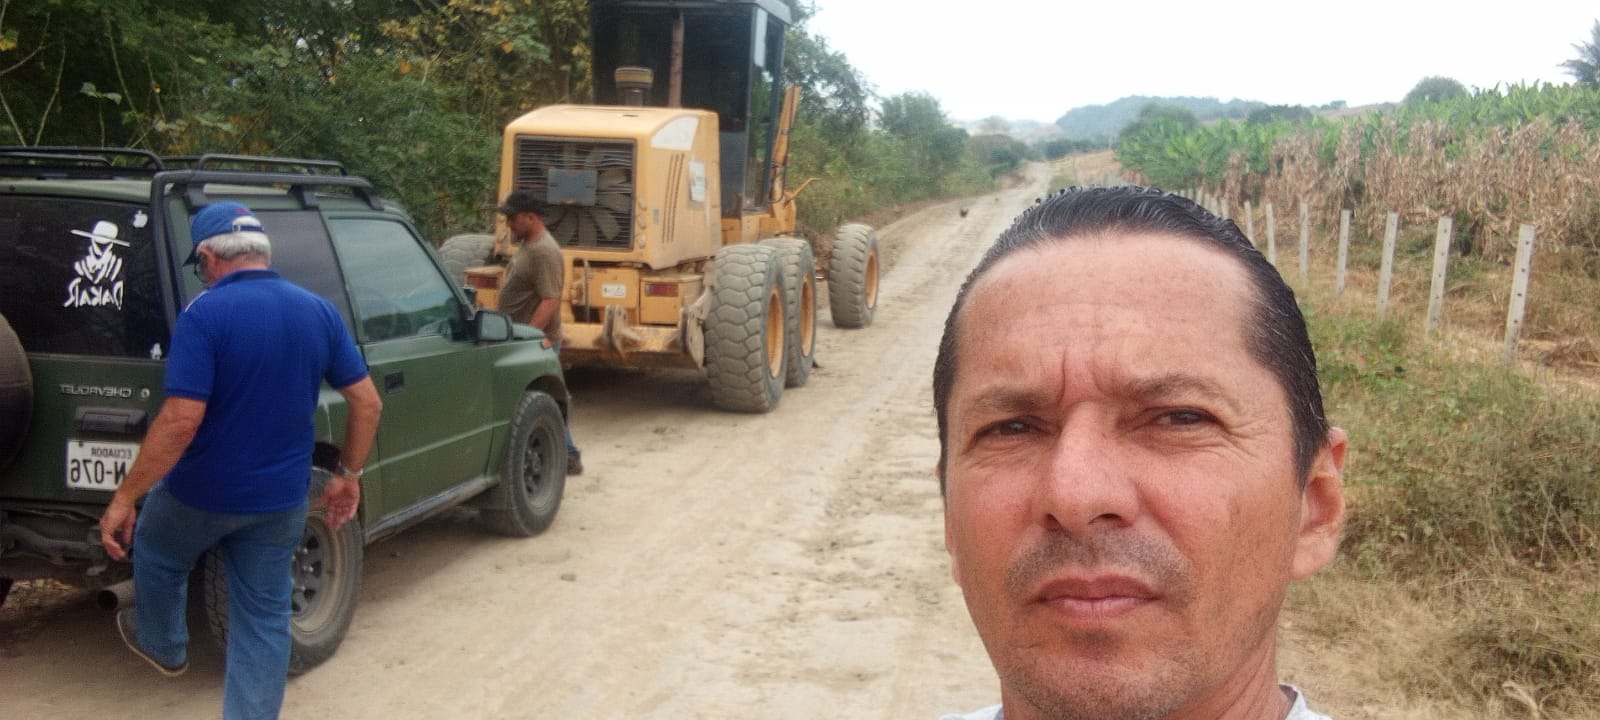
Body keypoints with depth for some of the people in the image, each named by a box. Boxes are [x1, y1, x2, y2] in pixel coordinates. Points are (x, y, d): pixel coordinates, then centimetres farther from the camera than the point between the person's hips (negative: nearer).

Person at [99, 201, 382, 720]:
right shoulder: (319, 312, -2)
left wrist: (123, 499, -18)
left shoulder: (205, 313, -19)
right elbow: (367, 402, 1)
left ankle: (164, 647, 52)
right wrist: (348, 474, 12)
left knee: (158, 559, 29)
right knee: (265, 620, 12)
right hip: (280, 499, 4)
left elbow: (180, 421, -25)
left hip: (202, 494, -3)